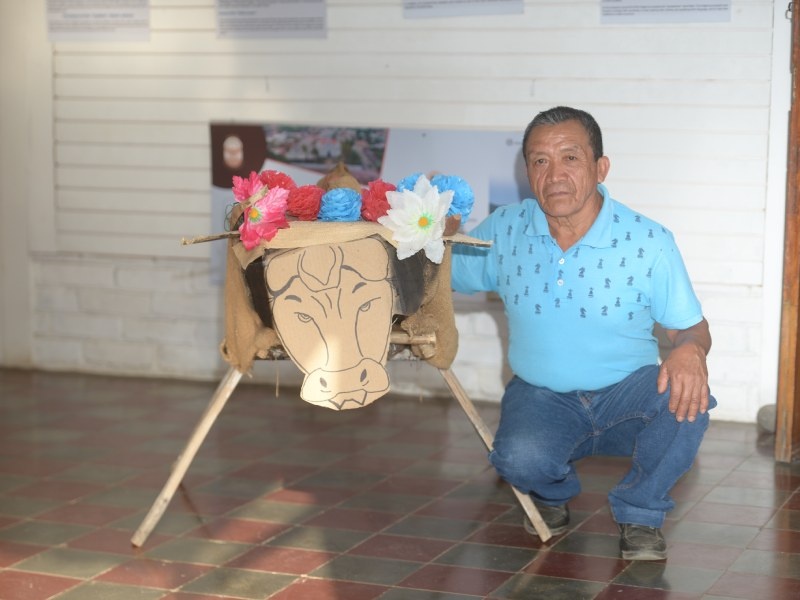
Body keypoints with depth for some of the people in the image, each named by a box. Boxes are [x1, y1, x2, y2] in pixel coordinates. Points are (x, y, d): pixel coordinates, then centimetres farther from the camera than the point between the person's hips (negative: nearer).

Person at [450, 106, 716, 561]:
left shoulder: (649, 242, -11)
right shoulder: (504, 231, -4)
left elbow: (691, 327, -5)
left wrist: (690, 350, -29)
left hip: (626, 392, 0)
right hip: (541, 397, 1)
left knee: (686, 397, -33)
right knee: (520, 459, -32)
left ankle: (640, 510, -2)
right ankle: (553, 495, 10)